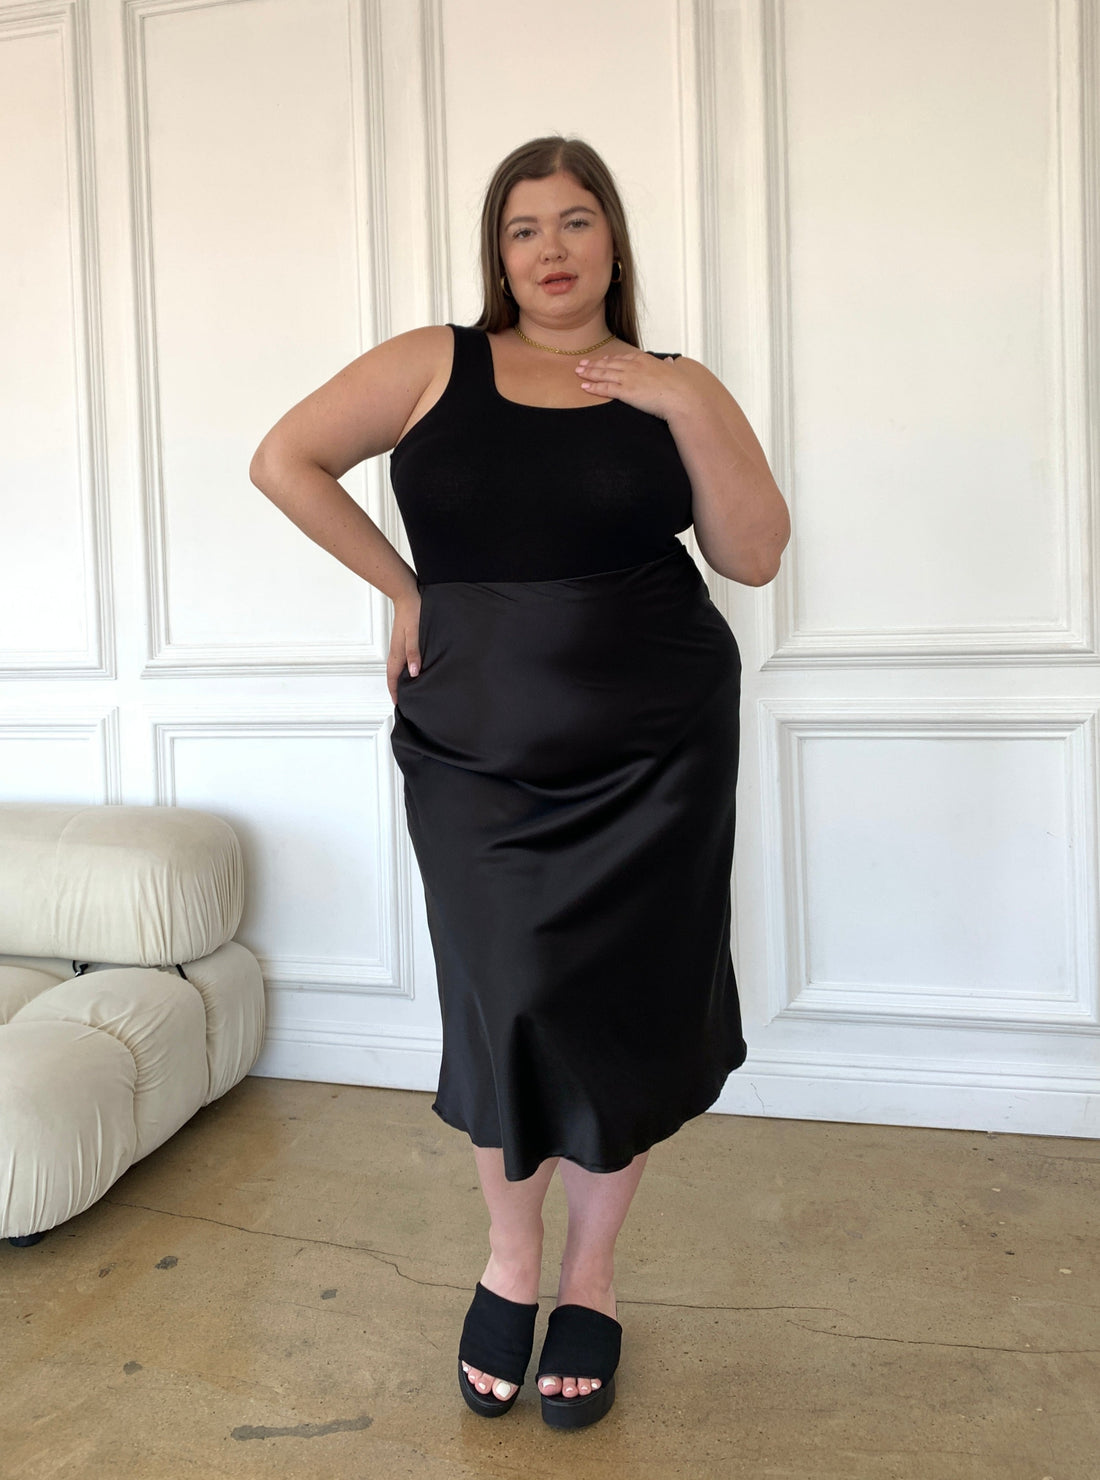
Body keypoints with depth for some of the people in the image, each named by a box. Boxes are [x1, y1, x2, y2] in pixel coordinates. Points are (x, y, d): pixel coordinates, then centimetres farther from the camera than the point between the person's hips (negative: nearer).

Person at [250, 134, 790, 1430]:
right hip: (476, 752, 0)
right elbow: (282, 460, 1)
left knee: (623, 1013, 7)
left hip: (654, 752, 1)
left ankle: (589, 1283, 28)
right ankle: (509, 1261, 28)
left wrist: (688, 408, -12)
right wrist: (404, 590, -1)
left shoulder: (675, 387, 6)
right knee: (506, 1008, 1)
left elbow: (755, 555, -1)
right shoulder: (436, 364, 3)